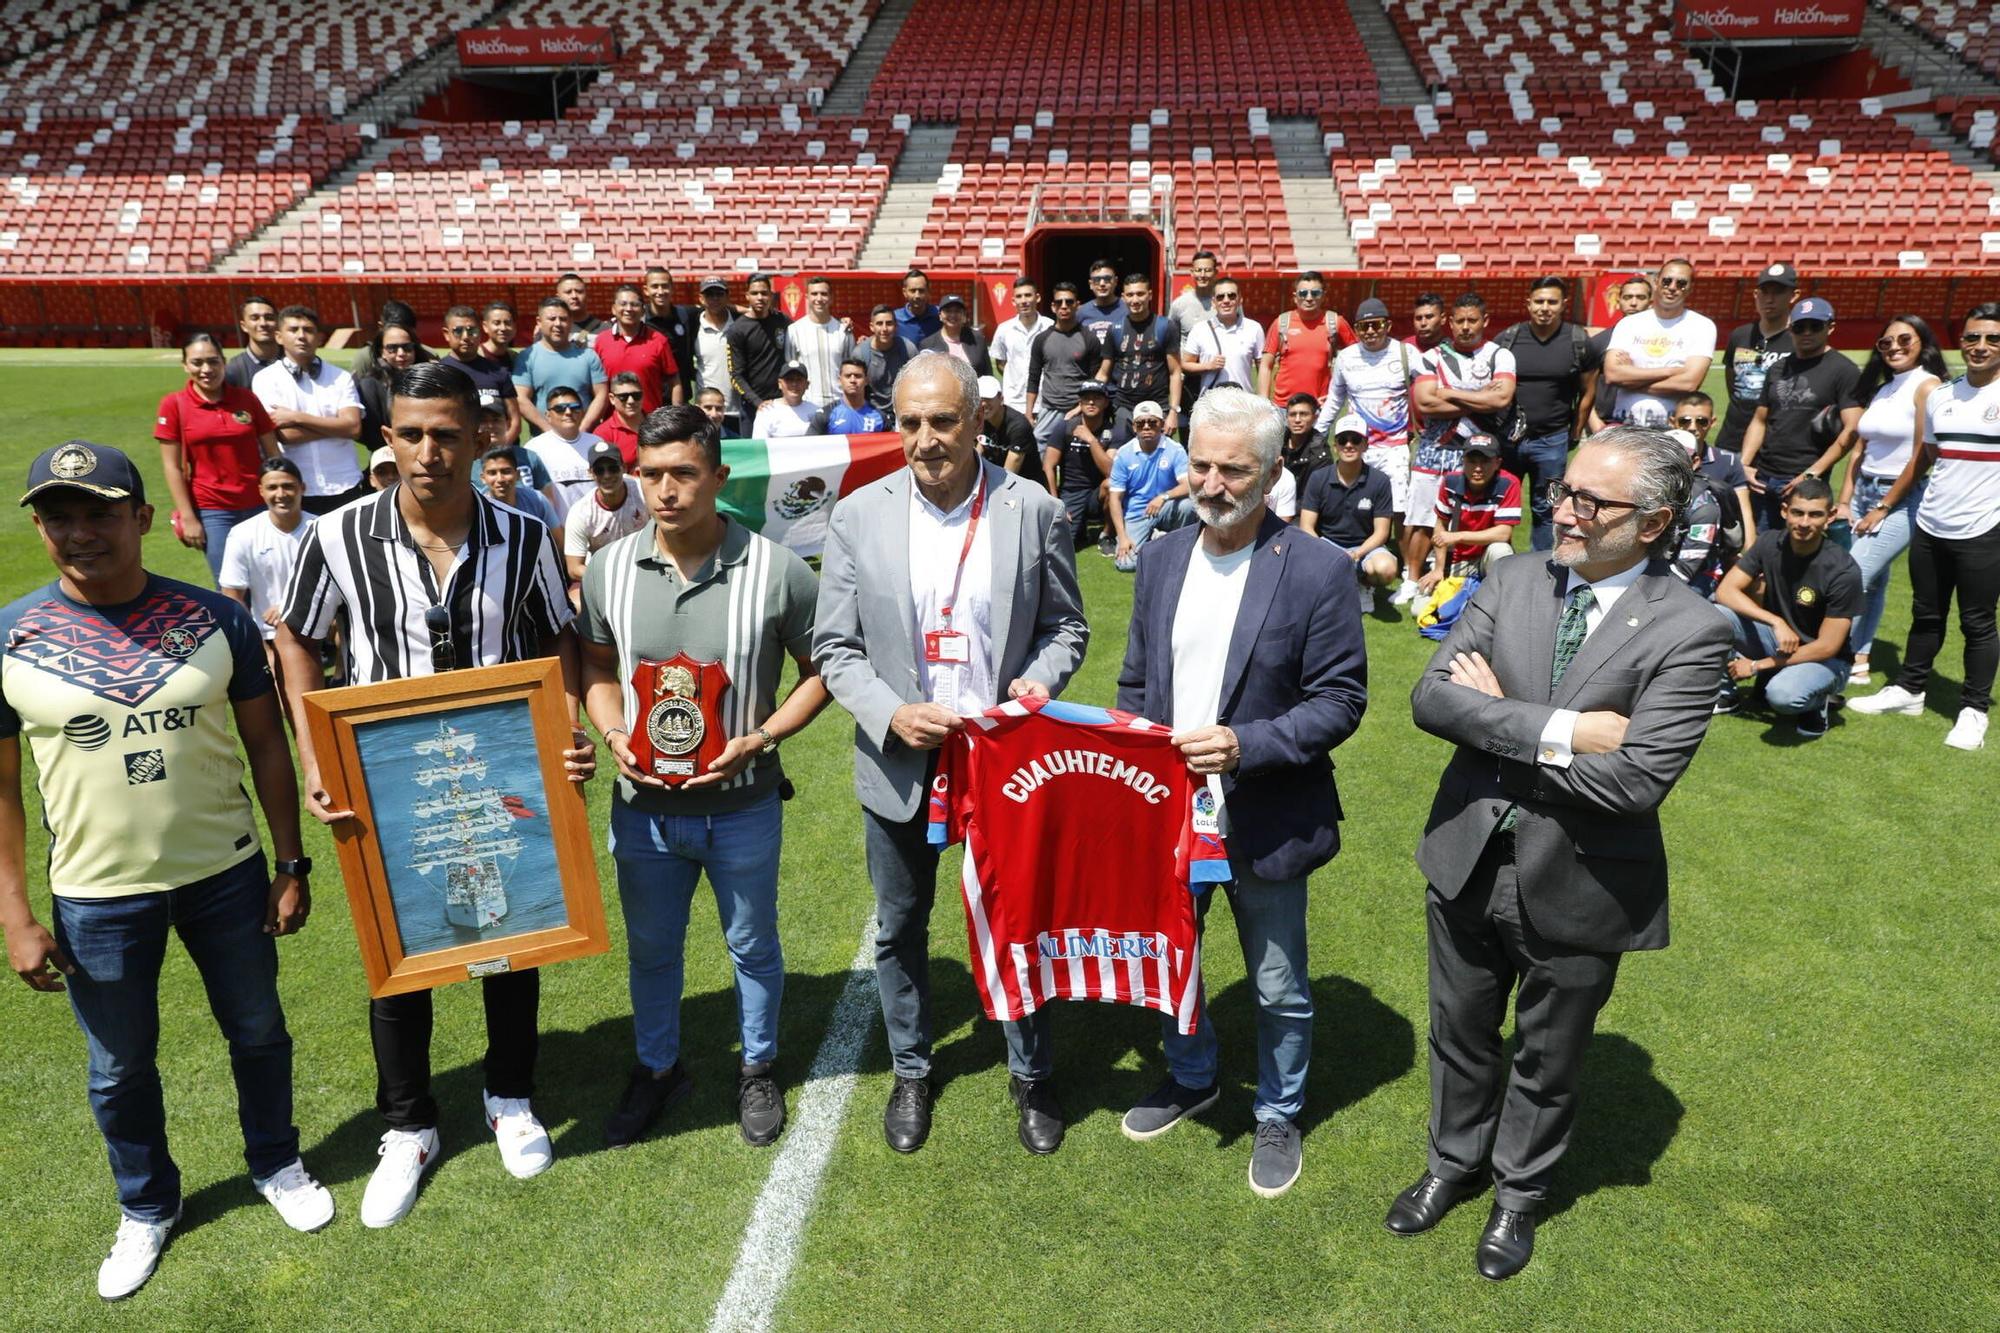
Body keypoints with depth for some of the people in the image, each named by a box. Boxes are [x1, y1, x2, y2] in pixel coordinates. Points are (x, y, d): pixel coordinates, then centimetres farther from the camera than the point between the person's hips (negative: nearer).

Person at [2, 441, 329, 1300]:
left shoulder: (214, 617, -9)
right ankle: (146, 1208, 43)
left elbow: (266, 744, -1)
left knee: (257, 1031, 18)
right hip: (97, 898, 0)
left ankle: (275, 1163, 45)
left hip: (226, 875, 0)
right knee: (120, 1068, 17)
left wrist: (291, 864, 0)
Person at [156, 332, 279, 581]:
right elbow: (172, 467, -2)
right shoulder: (174, 404, -2)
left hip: (258, 505, 2)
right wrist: (188, 517, -6)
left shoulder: (246, 398, 3)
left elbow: (272, 453, 7)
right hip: (212, 510, -1)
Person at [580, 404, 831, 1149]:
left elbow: (819, 670, -6)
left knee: (753, 947, 19)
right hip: (644, 806, 3)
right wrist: (615, 737, -12)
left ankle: (758, 1070, 44)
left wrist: (760, 739, -19)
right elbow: (597, 669, 6)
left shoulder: (778, 571, -17)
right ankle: (657, 1069, 47)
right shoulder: (610, 569, -7)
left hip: (743, 805, -2)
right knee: (650, 949, 22)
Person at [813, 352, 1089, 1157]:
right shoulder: (858, 517, -6)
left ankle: (1031, 1075, 38)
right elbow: (835, 647, -3)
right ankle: (910, 1072, 41)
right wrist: (891, 714, -19)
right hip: (901, 759, 1)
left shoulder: (1033, 512, -7)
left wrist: (1041, 677, -18)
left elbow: (1067, 627, 2)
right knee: (901, 927, 17)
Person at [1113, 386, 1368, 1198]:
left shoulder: (1316, 571, -15)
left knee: (1279, 989, 15)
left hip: (1266, 823, -4)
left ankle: (1278, 1116, 41)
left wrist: (1245, 746, -27)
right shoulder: (1161, 558, 2)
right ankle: (1191, 1079, 49)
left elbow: (1341, 702, -14)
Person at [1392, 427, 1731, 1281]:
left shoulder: (1689, 633, -18)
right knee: (1461, 1035, 23)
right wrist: (1557, 730, -27)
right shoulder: (1512, 582, -6)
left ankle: (1519, 1193, 47)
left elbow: (1637, 779, -27)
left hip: (1579, 886, -3)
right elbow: (1432, 696, -16)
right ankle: (1455, 1163, 50)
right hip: (1468, 860, 3)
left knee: (1547, 1058, 20)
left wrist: (1495, 716, -19)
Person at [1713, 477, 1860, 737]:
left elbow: (1827, 647, -20)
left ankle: (1816, 701, -1)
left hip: (1822, 659, -4)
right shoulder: (1770, 543, -10)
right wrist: (1776, 622, -28)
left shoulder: (1843, 571, -23)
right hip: (1775, 639, 4)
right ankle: (1725, 693, -2)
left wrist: (1757, 665, -20)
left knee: (1782, 694, -38)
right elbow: (1725, 590, -14)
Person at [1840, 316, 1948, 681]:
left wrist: (1883, 509, -11)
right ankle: (1859, 661, 16)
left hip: (1902, 500, -7)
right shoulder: (1880, 390, 13)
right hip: (1864, 491, 7)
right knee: (1872, 580, 11)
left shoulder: (1927, 387, -10)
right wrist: (1844, 502, 6)